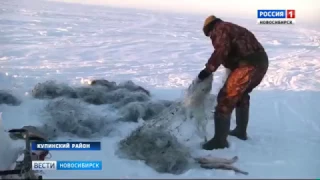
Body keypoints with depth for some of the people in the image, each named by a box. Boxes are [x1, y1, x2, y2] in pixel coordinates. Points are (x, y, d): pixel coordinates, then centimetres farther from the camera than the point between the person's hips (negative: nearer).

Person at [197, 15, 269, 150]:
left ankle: (220, 140, -7)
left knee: (226, 98, -8)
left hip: (249, 65, -10)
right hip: (261, 62, 10)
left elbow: (221, 50, -17)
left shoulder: (220, 29, 3)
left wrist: (208, 69, -13)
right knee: (241, 94, 28)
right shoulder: (232, 29, 32)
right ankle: (241, 131, 37)